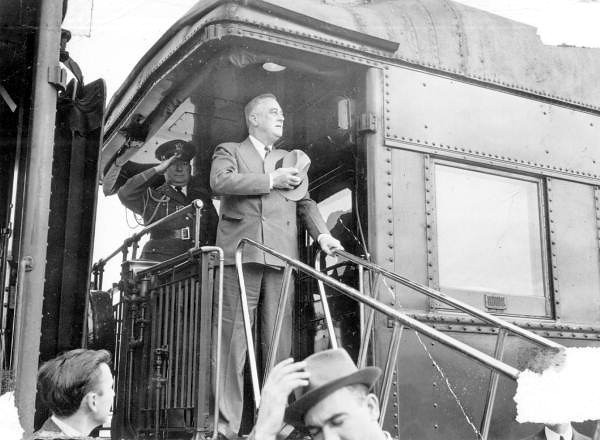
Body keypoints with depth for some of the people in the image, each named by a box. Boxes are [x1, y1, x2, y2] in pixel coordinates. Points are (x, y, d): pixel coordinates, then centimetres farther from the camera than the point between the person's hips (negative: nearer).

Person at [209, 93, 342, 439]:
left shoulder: (291, 160, 29)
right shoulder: (230, 151, 16)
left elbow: (305, 202, 20)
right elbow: (220, 181, -6)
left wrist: (322, 233, 3)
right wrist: (271, 180, -6)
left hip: (282, 255, 4)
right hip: (242, 252, -3)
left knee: (280, 342, -1)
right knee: (233, 339, -6)